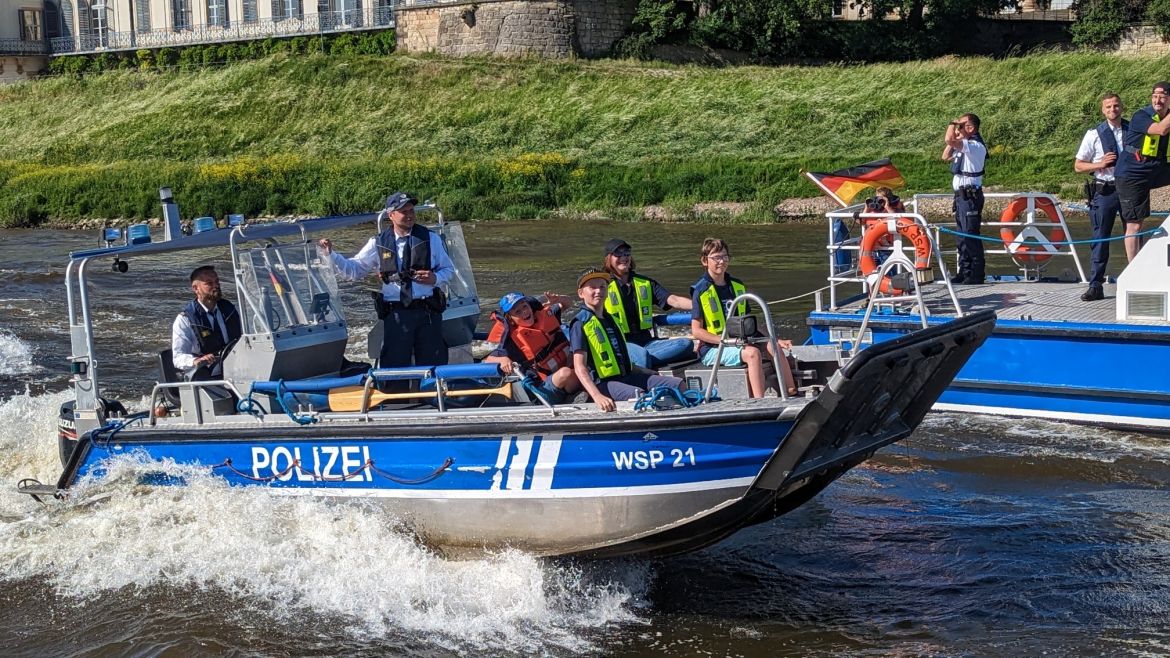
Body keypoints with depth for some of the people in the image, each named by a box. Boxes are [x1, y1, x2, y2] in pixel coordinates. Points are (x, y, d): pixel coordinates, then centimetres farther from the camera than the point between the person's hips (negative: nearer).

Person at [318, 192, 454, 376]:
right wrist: (331, 254, -5)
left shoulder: (431, 239, 4)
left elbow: (449, 269, 12)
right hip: (396, 314, 0)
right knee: (393, 367, 1)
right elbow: (353, 270, 9)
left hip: (428, 312, 0)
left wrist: (435, 278, -9)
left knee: (433, 366, 5)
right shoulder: (378, 243, 5)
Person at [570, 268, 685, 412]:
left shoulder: (611, 319, 22)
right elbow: (580, 367, -16)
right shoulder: (580, 324, -5)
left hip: (626, 377, 9)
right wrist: (597, 396, -29)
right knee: (639, 395, -36)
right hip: (603, 383, -8)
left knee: (678, 385, -4)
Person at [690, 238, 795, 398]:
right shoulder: (701, 291, -6)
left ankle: (792, 395, -18)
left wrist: (774, 340, 7)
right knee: (753, 353, -30)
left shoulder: (737, 286, 13)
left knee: (774, 348, -16)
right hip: (712, 348, -6)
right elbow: (696, 331, -11)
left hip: (738, 342, 6)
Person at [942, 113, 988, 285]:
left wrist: (952, 125, -9)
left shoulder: (975, 146, -16)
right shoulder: (963, 146, 16)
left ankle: (977, 274, -5)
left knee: (971, 235, -8)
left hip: (970, 195, -10)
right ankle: (965, 272, 21)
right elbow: (945, 156, 23)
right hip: (961, 194, 10)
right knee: (963, 236, 14)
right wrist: (954, 129, 14)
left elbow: (949, 140, -28)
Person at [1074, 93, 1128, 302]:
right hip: (1104, 191, -2)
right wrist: (1100, 164, -11)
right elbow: (1078, 166, 4)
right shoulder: (1094, 134, 2)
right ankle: (1095, 286, 2)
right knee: (1100, 238, -1)